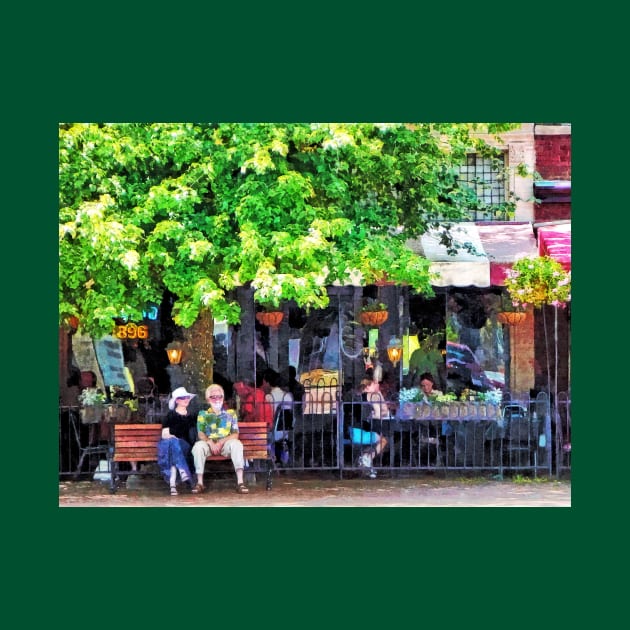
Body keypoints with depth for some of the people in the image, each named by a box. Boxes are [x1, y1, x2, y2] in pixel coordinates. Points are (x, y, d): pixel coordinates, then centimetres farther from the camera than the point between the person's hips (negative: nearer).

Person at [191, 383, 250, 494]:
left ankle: (240, 482, -41)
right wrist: (211, 443, -18)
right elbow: (201, 434, 3)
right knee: (198, 445, -34)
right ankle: (200, 483, -31)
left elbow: (235, 435, 4)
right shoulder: (203, 414, 15)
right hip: (209, 444, 0)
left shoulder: (230, 413, 15)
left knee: (236, 443, -34)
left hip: (226, 444, 0)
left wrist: (221, 442, -13)